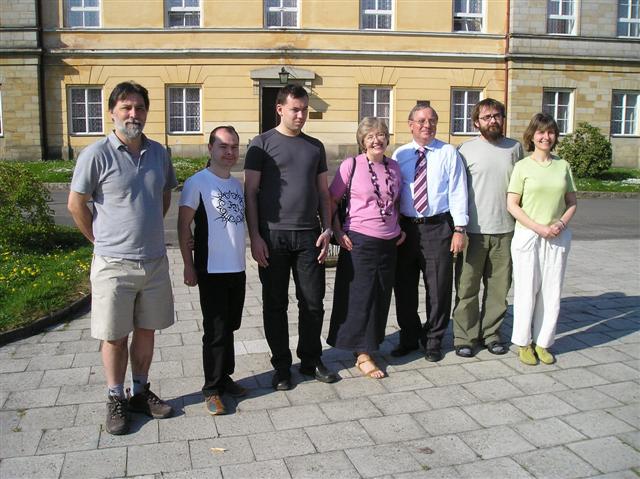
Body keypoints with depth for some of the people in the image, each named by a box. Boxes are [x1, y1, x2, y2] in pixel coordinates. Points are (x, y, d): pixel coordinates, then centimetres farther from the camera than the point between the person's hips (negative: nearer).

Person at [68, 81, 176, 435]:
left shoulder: (158, 153, 4)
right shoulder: (96, 155, -11)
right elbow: (76, 205, -5)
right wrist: (104, 241, 1)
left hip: (155, 260, 5)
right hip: (114, 264, -4)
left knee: (146, 329, 14)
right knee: (114, 336, 6)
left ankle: (140, 392, 31)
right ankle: (116, 399, 23)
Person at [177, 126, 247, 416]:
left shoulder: (238, 184, 11)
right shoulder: (197, 183, -10)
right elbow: (183, 225, -10)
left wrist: (245, 256, 14)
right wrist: (189, 266, -12)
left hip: (237, 269, 6)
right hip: (211, 270, -6)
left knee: (230, 327, 15)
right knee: (216, 331, 1)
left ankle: (224, 377, 30)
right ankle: (212, 389, 13)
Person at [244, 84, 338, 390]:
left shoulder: (315, 147, 14)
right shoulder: (262, 144, 1)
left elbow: (323, 192, 16)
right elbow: (250, 192, -2)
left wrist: (327, 228, 4)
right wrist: (255, 237, -9)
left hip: (309, 235, 3)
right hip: (273, 235, -3)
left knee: (313, 302, 7)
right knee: (276, 304, 5)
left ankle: (311, 360, 24)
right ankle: (281, 366, 19)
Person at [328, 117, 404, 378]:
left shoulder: (394, 166, 8)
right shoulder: (351, 165, -7)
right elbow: (331, 200, -2)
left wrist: (400, 228, 11)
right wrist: (338, 232, -9)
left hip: (389, 242, 5)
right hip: (359, 240, -5)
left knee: (382, 296, 11)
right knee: (360, 296, 0)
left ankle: (369, 345, 28)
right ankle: (362, 355, 11)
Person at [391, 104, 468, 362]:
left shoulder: (448, 153, 1)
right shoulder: (399, 154, 8)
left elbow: (457, 192, -3)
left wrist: (459, 229, -9)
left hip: (438, 226, -2)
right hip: (406, 226, 2)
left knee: (438, 288, 5)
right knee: (404, 287, 10)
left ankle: (433, 341, 23)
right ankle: (409, 338, 28)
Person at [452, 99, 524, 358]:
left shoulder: (515, 148, 9)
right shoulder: (467, 149, 0)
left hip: (505, 229, 3)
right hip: (473, 229, -3)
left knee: (499, 287, 9)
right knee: (467, 287, 3)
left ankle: (490, 333, 23)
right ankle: (465, 336, 14)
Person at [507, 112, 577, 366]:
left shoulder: (563, 166, 7)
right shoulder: (522, 166, -2)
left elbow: (572, 202, 11)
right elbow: (512, 205, -5)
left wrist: (561, 223, -8)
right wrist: (538, 227, -14)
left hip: (558, 237, 3)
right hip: (527, 235, -3)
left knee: (552, 291, 6)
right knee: (526, 289, 1)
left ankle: (542, 342, 19)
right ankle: (523, 343, 16)